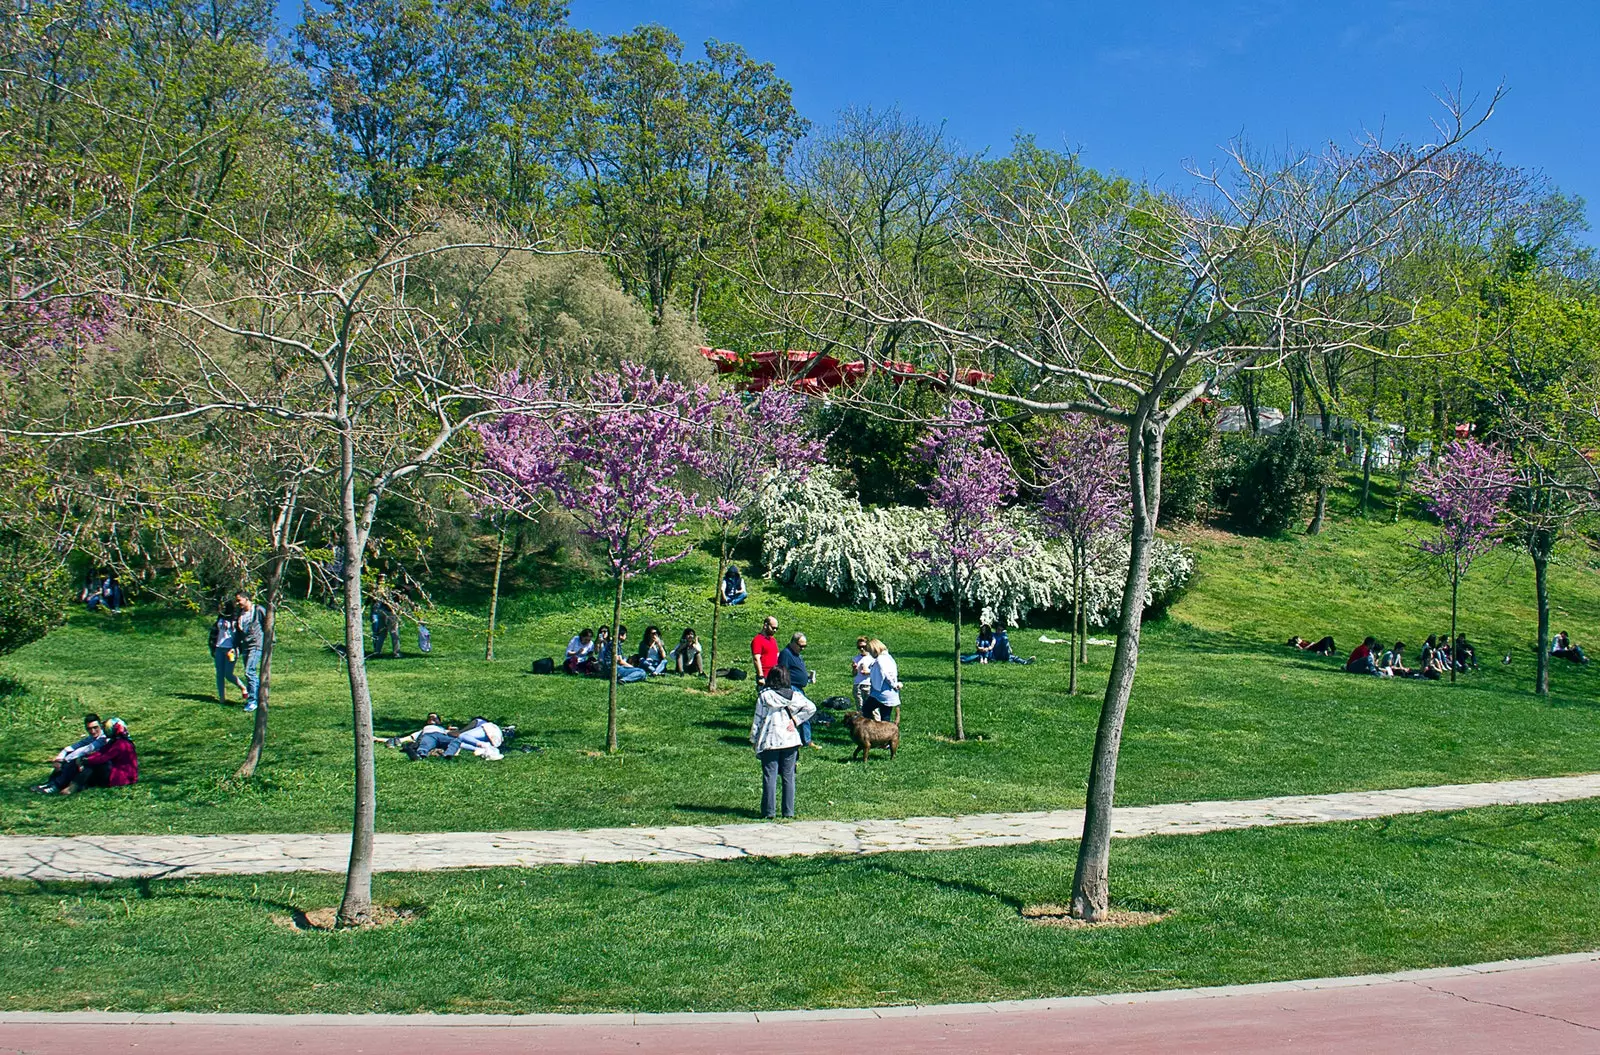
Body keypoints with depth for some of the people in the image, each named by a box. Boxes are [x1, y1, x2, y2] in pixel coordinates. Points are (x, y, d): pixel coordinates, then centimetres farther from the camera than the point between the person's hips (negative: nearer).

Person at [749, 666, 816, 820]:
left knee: (769, 777, 2)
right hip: (790, 741, 2)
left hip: (769, 741, -2)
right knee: (788, 776, 8)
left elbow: (758, 719, -3)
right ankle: (788, 811, 9)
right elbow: (811, 708, -6)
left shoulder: (764, 696, -4)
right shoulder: (794, 695, 2)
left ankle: (769, 811, 2)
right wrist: (796, 720, -2)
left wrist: (753, 739, 5)